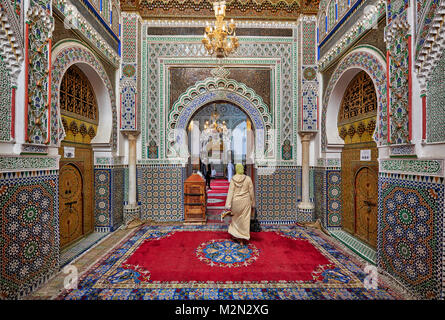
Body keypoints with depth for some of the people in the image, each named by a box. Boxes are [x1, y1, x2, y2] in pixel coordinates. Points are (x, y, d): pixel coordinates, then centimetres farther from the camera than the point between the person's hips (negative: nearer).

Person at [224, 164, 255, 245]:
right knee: (244, 220, 9)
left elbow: (230, 192, -11)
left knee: (236, 218, 22)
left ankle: (235, 235, 32)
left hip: (235, 202, 1)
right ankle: (243, 239, 14)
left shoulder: (233, 179, -9)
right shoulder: (248, 179, -8)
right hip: (245, 202, 0)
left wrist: (228, 205, -9)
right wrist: (253, 203, 9)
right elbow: (251, 192, -3)